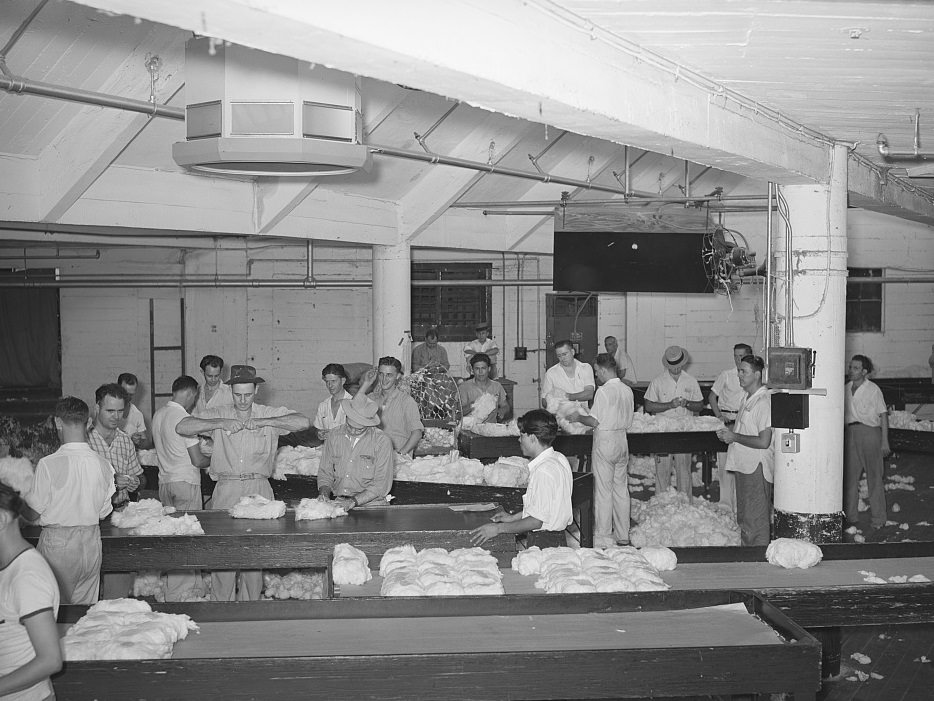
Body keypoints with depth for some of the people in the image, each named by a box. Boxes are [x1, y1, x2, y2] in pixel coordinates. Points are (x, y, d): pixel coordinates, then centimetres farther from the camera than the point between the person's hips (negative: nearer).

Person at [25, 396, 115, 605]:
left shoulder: (48, 464, -18)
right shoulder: (103, 464, -6)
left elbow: (36, 507, -8)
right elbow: (104, 511, 3)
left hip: (57, 542, -4)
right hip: (91, 542, 4)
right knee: (86, 609, 14)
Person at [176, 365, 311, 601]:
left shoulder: (270, 414, 5)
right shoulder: (218, 415, 8)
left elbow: (304, 422, -8)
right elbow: (181, 427, -3)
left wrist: (264, 422, -16)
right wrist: (220, 424, -14)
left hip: (258, 491, 0)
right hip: (226, 490, 0)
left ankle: (249, 604, 14)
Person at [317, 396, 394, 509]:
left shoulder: (382, 441, -9)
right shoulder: (333, 436, 4)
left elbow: (381, 485, -11)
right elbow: (325, 473, 11)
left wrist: (354, 501, -20)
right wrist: (324, 492, -9)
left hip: (371, 504, -4)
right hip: (338, 502, 4)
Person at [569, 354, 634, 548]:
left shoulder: (603, 391, -16)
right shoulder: (627, 390, 6)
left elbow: (594, 421, -17)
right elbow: (628, 422, 11)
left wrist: (578, 417, 0)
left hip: (605, 440, -7)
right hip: (622, 439, 7)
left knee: (603, 490, 0)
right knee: (621, 489, 13)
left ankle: (603, 537, 4)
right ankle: (623, 535, 19)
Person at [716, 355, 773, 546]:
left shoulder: (763, 402, -18)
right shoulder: (747, 397, 12)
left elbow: (763, 441, -23)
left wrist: (734, 437, -14)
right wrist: (729, 432, 5)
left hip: (756, 467, -10)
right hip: (743, 464, 10)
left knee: (755, 522, -3)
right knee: (744, 517, 17)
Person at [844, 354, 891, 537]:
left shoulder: (873, 389, -5)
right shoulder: (846, 389, 10)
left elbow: (883, 415, -4)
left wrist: (885, 441, -8)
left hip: (870, 432, -5)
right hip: (850, 433, 5)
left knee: (874, 479, 0)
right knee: (849, 477, 6)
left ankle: (878, 522, 7)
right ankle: (850, 517, 15)